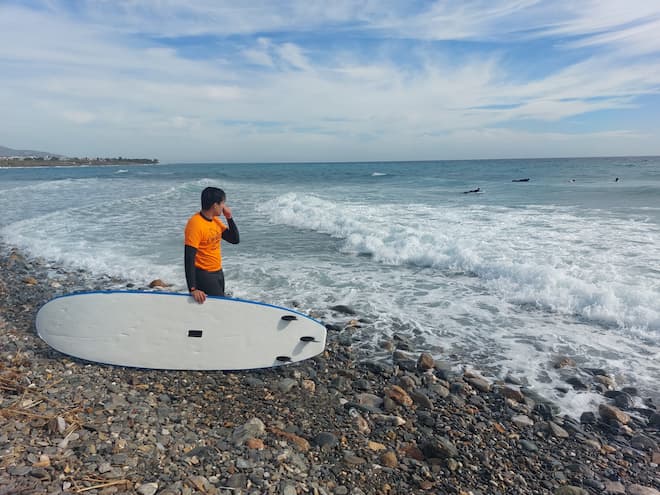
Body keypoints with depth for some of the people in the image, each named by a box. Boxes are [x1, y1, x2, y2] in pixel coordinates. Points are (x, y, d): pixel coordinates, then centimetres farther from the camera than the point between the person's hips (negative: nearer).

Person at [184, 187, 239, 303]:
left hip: (218, 273, 8)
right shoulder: (195, 224, -21)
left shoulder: (215, 220, 4)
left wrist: (229, 217, -4)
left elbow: (235, 239, 10)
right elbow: (189, 258, -24)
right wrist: (193, 289, -30)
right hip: (204, 275, -8)